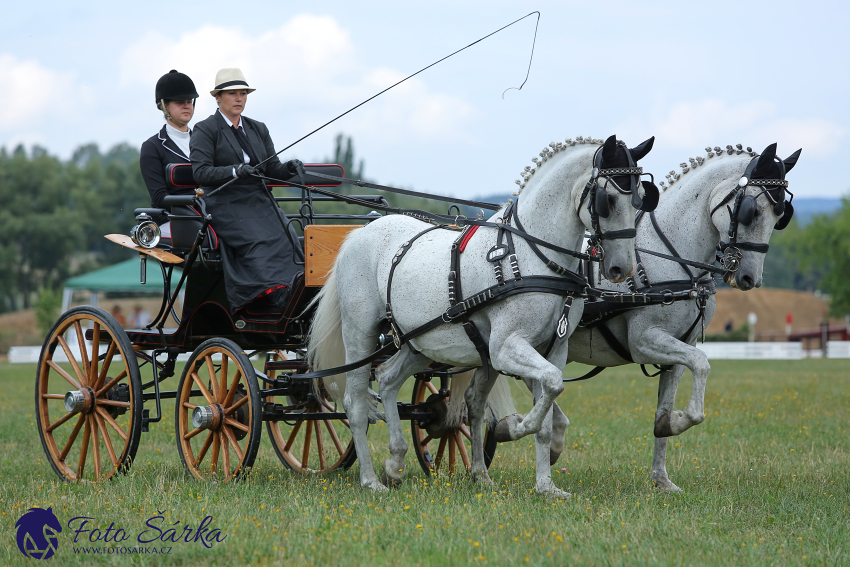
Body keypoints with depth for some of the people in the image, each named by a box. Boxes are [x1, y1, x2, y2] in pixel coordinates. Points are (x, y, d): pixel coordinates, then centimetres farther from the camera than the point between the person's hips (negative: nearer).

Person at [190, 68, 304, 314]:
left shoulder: (258, 129, 22)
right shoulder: (205, 130, 4)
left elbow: (272, 169, 16)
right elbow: (200, 172, -9)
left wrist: (289, 168, -7)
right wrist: (235, 171, -25)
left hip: (260, 203, 5)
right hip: (226, 206, -5)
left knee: (285, 236, -26)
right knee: (260, 242, -31)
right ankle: (283, 296, -47)